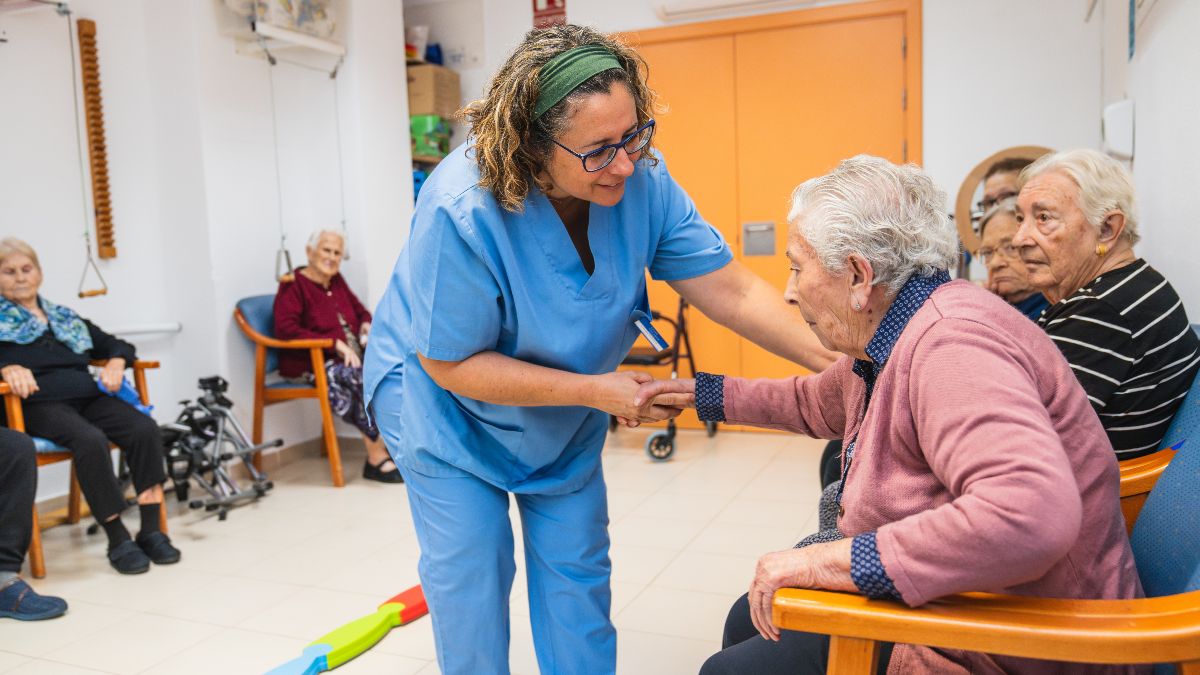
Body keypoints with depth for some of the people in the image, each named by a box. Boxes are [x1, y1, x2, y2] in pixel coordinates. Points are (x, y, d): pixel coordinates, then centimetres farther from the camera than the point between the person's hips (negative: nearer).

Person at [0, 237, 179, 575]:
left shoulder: (65, 317, 26)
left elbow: (118, 345, 25)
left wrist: (115, 363, 1)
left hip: (88, 397, 4)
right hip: (41, 404, -4)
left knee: (145, 429, -26)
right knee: (91, 440, -36)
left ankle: (151, 530, -24)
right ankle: (118, 540, -27)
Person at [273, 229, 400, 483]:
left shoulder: (337, 281, 17)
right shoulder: (293, 286, -4)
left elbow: (359, 310, 29)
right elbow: (286, 329, -18)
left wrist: (366, 325, 2)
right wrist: (336, 344, -23)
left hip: (347, 355, 7)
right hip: (308, 363, -6)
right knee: (359, 376, -33)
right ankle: (376, 456, -27)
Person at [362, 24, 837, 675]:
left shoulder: (641, 177, -22)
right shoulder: (460, 211, -35)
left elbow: (729, 287, -19)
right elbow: (452, 363, -26)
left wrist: (836, 361, -29)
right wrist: (595, 390, -29)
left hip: (565, 412, 4)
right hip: (447, 402, -4)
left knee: (578, 568, 12)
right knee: (470, 570, 3)